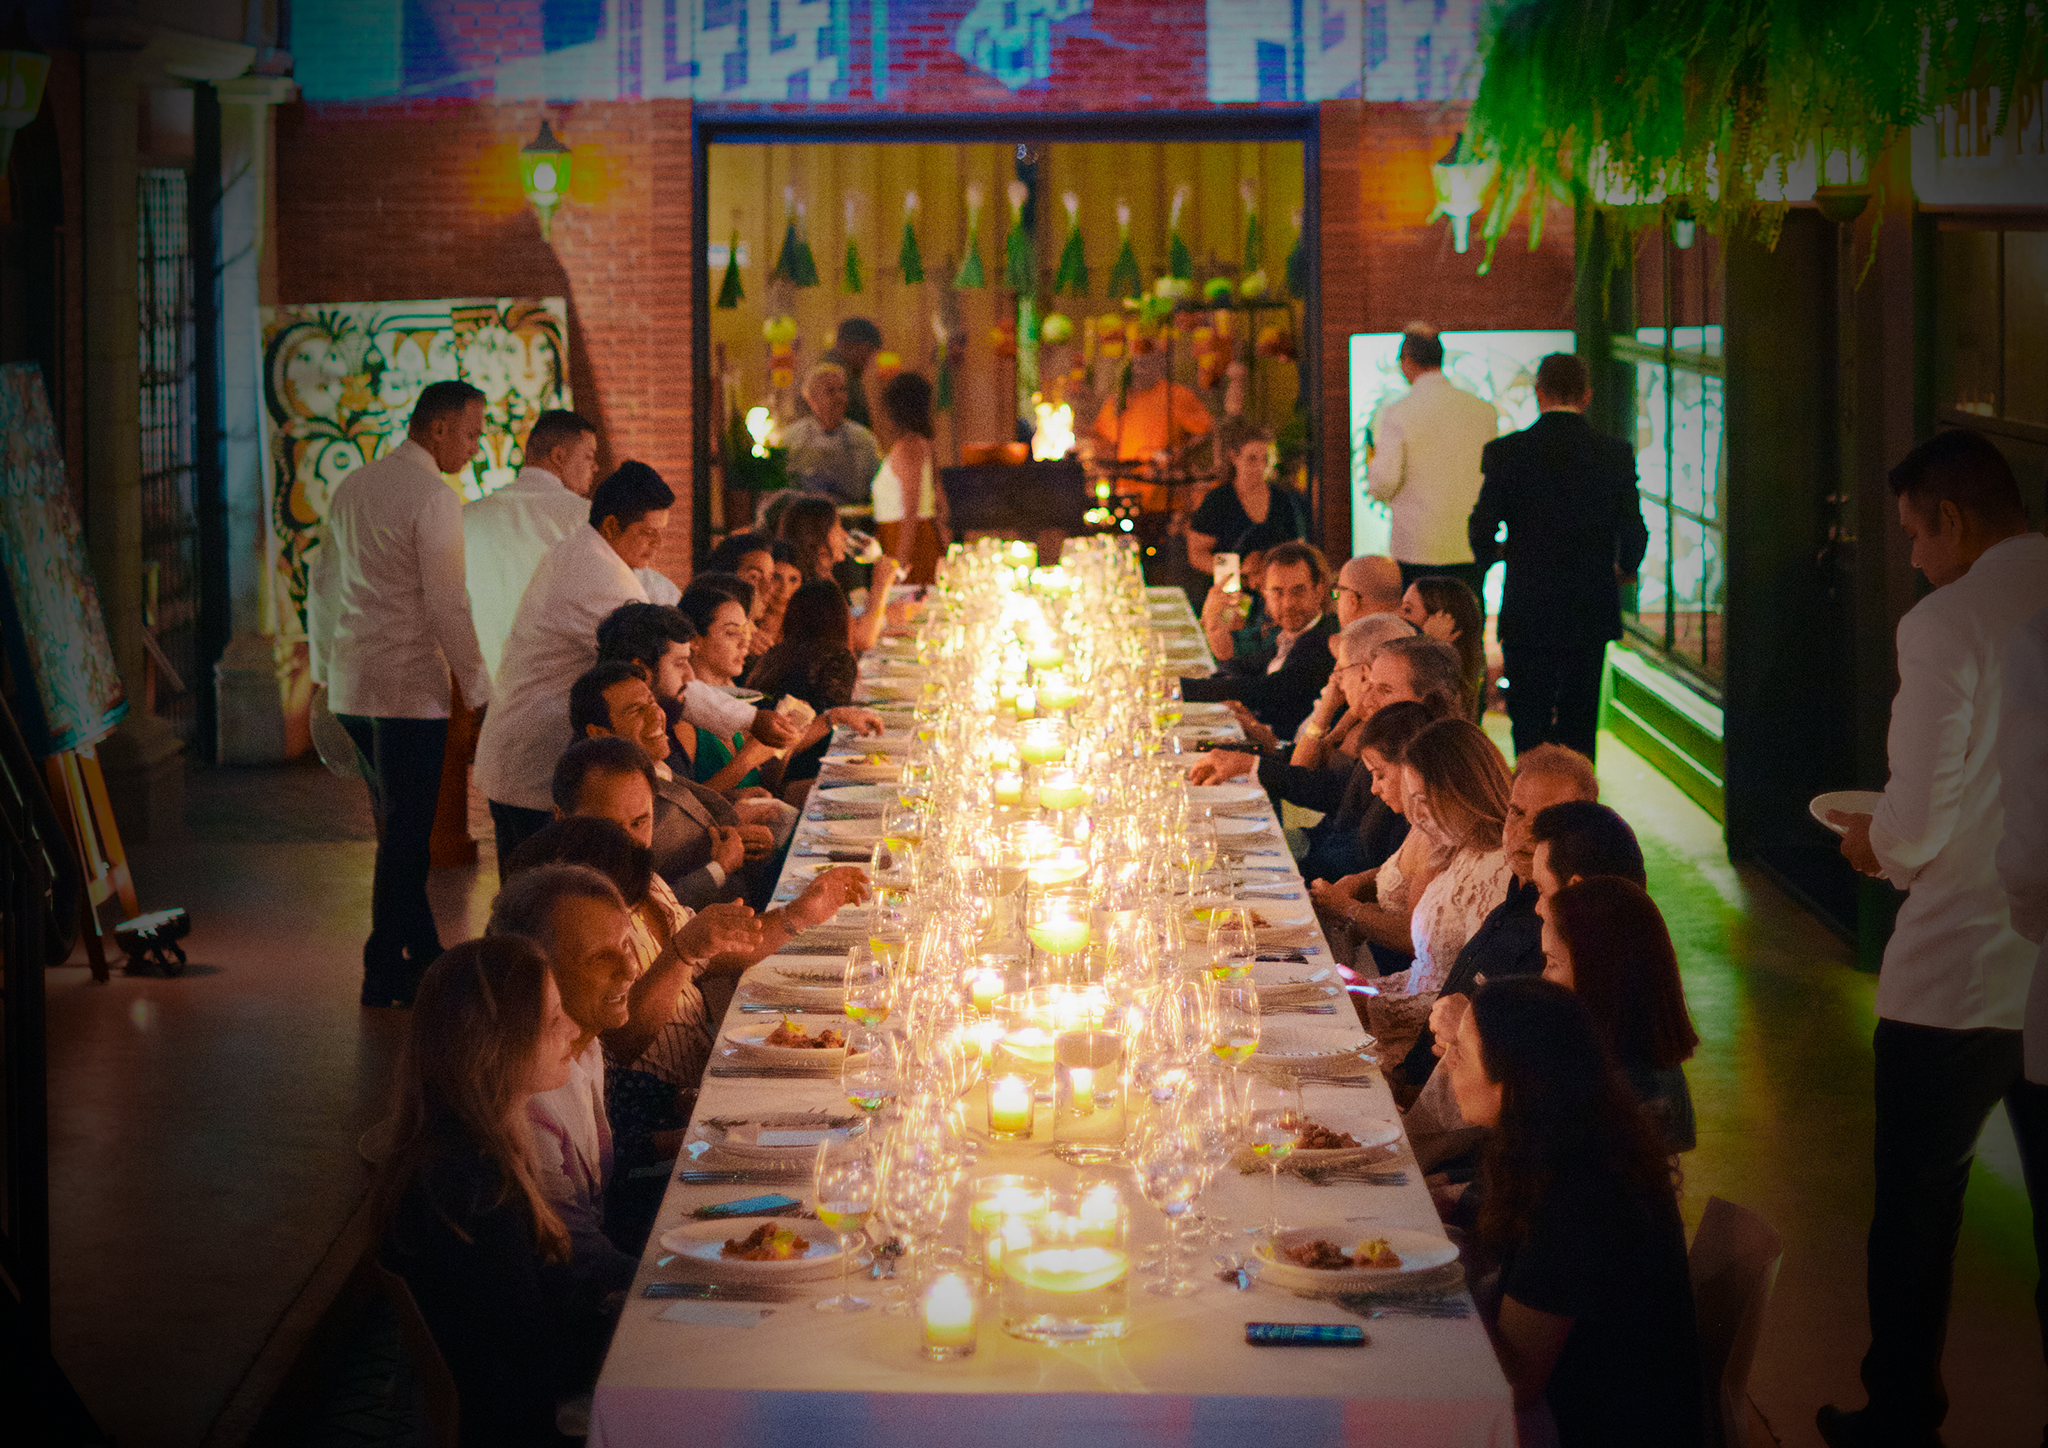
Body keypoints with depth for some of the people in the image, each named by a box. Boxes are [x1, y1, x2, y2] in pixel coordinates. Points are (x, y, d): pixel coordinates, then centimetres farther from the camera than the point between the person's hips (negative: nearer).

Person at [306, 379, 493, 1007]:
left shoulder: (351, 488, 11)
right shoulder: (433, 497, -13)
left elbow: (322, 584, 18)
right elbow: (448, 606, -16)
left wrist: (326, 671, 26)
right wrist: (480, 690, -9)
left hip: (350, 684, 8)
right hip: (408, 686, -8)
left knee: (397, 827, 17)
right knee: (406, 834, 0)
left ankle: (422, 953, 26)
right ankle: (386, 973, 4)